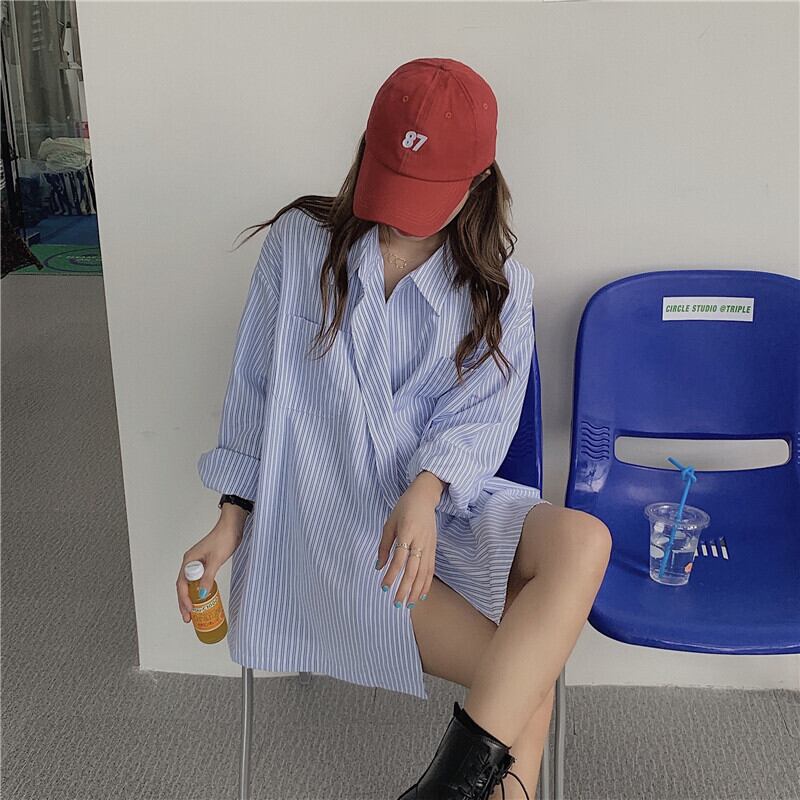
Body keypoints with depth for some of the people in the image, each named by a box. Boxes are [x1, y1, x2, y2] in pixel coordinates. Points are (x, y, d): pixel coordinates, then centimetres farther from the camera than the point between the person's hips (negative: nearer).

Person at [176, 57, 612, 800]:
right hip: (322, 518, -3)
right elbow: (254, 390, 5)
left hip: (441, 501, 4)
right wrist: (233, 517, -1)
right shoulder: (299, 244, 0)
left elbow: (481, 417, -2)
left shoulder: (498, 285, 4)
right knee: (528, 672, -22)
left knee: (582, 540, -29)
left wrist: (426, 491, -23)